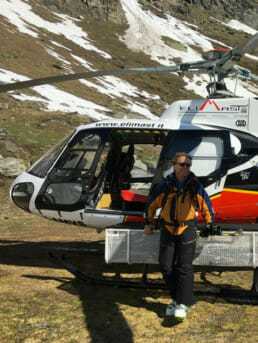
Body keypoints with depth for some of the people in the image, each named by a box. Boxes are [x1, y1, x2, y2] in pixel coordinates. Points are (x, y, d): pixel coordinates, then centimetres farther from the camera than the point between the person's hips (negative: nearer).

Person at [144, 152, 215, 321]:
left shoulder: (195, 186, -4)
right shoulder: (165, 185, -3)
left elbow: (206, 204, 8)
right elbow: (152, 204, 12)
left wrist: (210, 224, 9)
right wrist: (149, 223, 19)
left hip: (187, 229, -2)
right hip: (168, 229, 2)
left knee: (185, 266, -8)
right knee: (166, 266, 2)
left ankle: (183, 304, -5)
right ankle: (176, 298, 18)